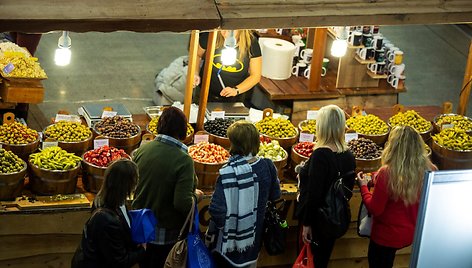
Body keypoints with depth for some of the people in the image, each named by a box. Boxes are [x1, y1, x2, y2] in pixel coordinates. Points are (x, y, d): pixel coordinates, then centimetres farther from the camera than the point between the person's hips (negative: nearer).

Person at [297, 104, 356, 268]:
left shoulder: (320, 154, -22)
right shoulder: (348, 155, 0)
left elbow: (314, 193, -23)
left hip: (318, 218, -7)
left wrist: (306, 223, -16)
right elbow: (348, 189, 10)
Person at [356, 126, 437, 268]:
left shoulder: (387, 173, -30)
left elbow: (375, 210, -19)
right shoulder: (430, 170, -17)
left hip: (388, 235, -3)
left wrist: (363, 186, -4)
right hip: (416, 233, 3)